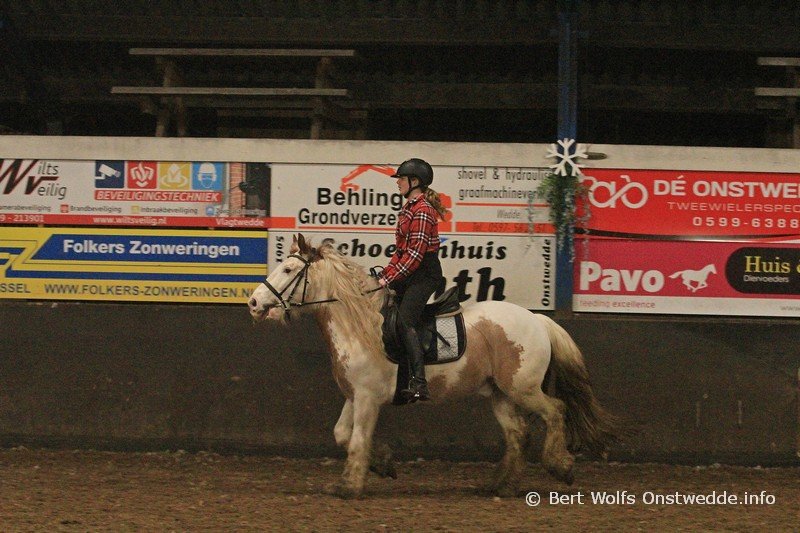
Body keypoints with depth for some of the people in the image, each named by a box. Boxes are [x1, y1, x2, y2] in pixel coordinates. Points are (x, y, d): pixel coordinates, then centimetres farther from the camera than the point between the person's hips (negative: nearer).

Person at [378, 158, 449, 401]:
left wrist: (390, 279, -18)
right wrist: (385, 275, 12)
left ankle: (419, 384, -35)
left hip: (424, 276, -11)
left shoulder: (422, 211, -14)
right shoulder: (410, 208, 18)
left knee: (404, 321, -25)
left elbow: (415, 254, -19)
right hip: (409, 277, 11)